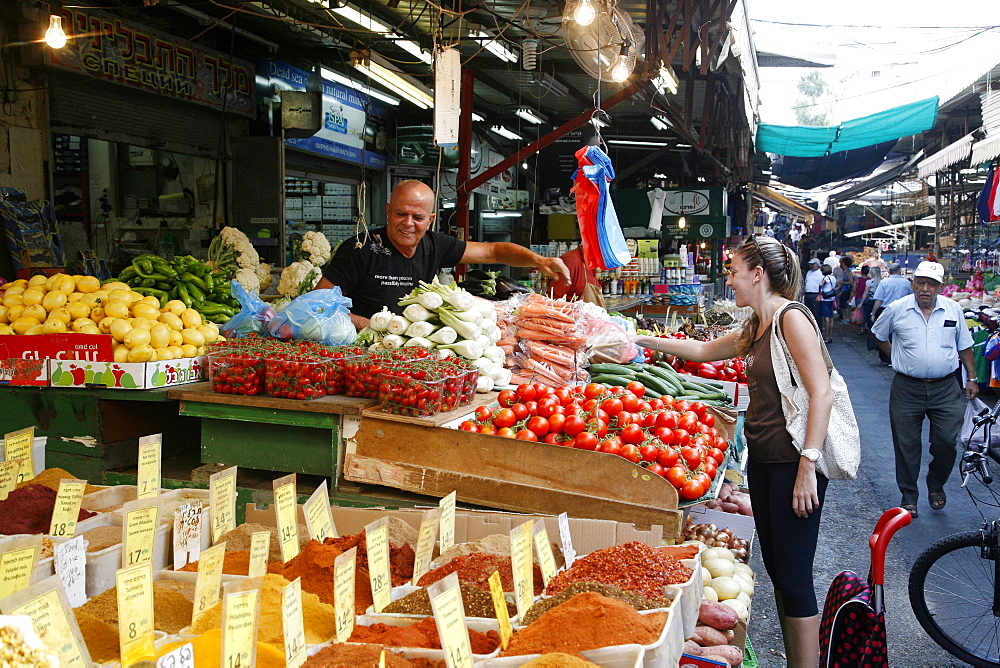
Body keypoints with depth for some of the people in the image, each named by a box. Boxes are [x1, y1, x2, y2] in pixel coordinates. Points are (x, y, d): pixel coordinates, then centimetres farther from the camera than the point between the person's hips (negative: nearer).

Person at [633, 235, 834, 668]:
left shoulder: (791, 318, -12)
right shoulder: (755, 328, 14)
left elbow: (822, 393, -19)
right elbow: (704, 350, 30)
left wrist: (808, 465, -23)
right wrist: (648, 341, 30)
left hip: (793, 463, -9)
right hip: (762, 460, 9)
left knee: (794, 578, -5)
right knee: (775, 569, 14)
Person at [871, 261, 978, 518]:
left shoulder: (953, 310, 3)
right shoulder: (897, 309, -2)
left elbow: (965, 347, 13)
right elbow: (878, 335, 16)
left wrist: (972, 379, 11)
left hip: (946, 388, 1)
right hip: (907, 388, -1)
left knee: (947, 441, -2)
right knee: (907, 445, 5)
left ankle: (936, 485, 25)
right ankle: (908, 496, 20)